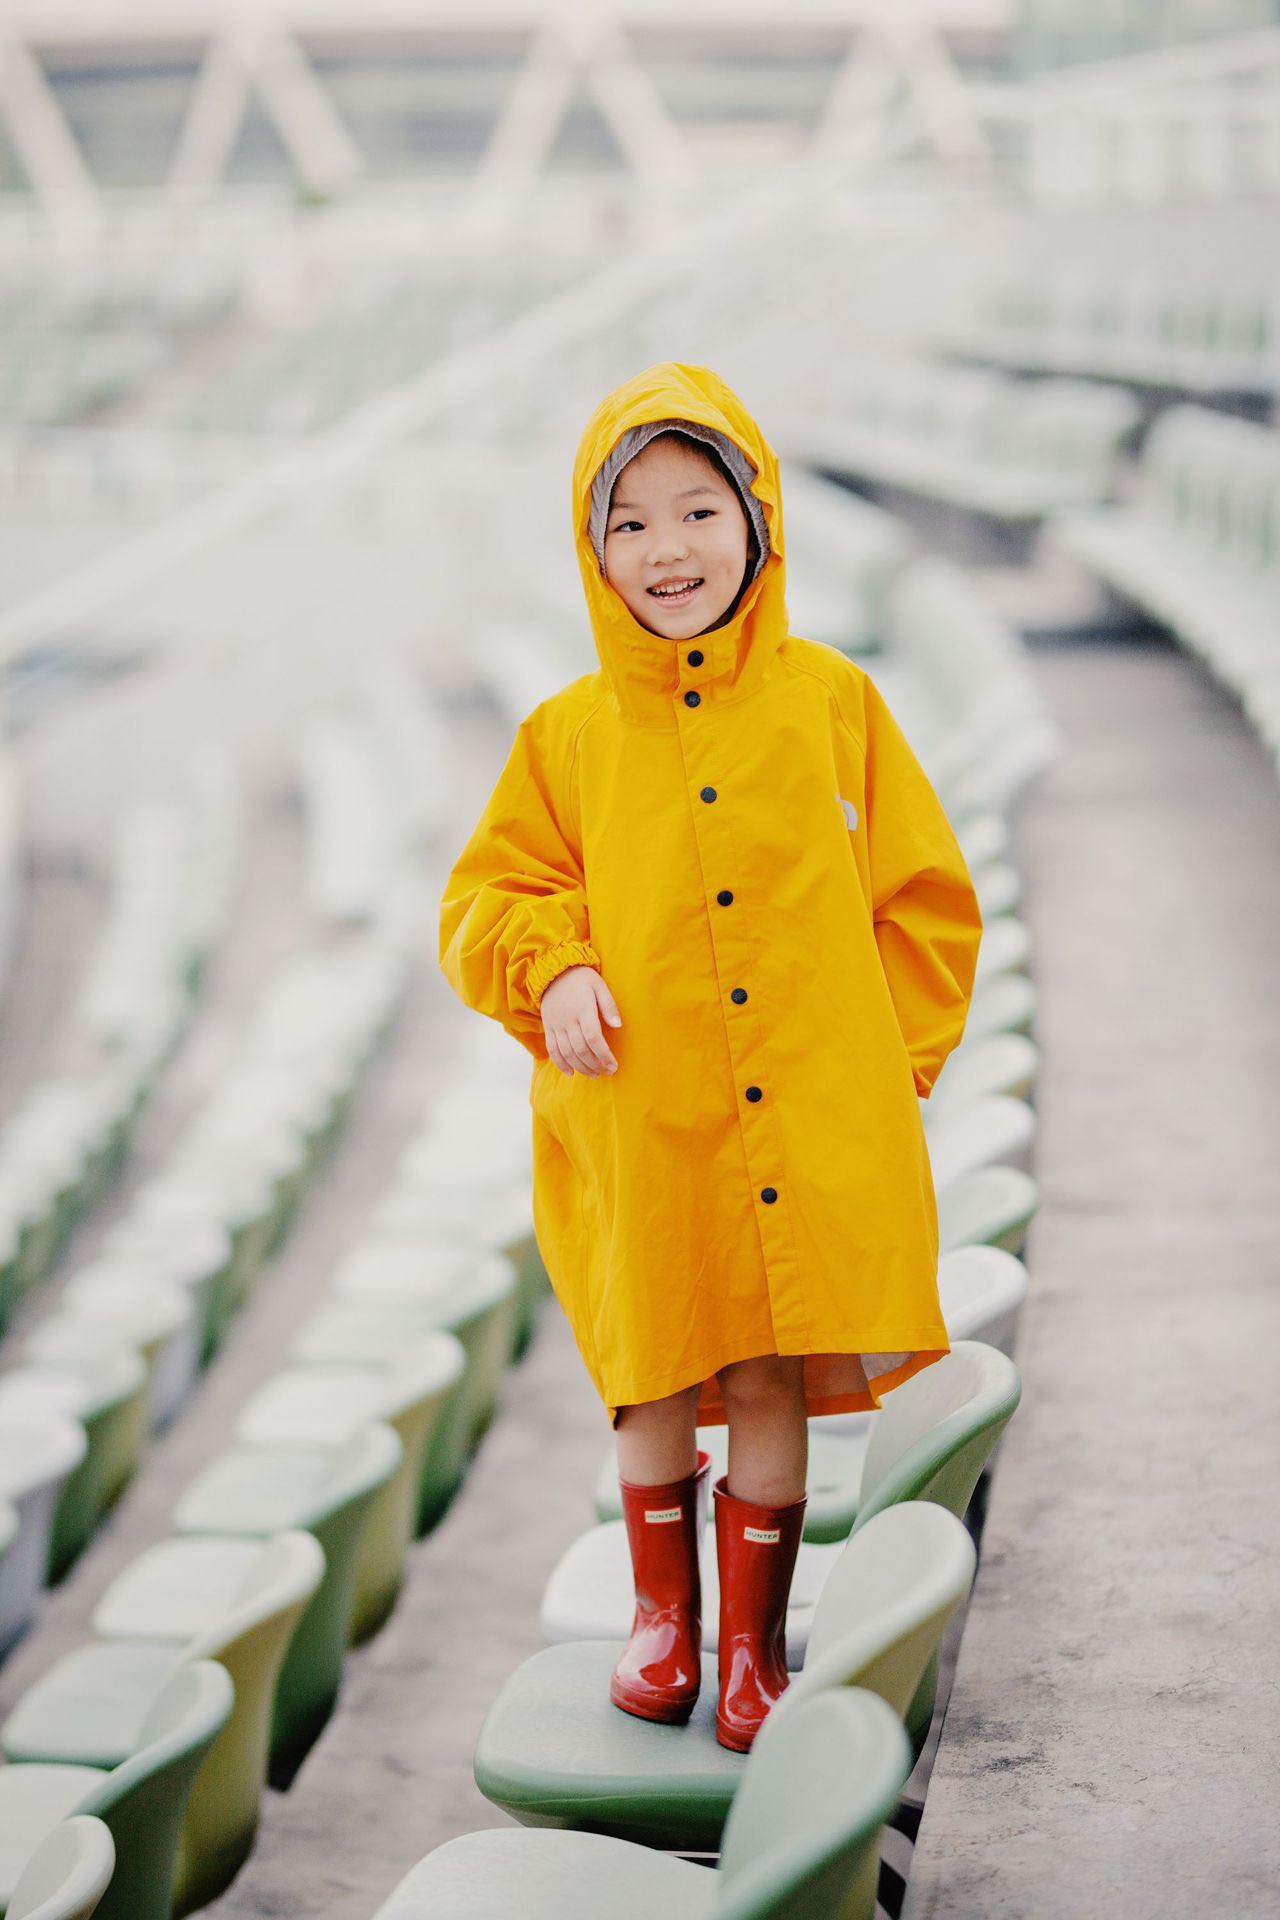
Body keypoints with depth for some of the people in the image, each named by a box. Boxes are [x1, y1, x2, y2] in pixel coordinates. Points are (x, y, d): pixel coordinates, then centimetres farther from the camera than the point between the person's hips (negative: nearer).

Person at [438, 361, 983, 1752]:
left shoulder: (831, 700, 2)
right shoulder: (569, 734, 2)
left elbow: (923, 896, 7)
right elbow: (487, 896, 10)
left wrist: (888, 1062, -1)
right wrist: (551, 969, -11)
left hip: (808, 1127, 0)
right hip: (643, 1129, 0)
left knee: (773, 1383, 6)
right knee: (655, 1382, 10)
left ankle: (756, 1641, 23)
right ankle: (662, 1609, 33)